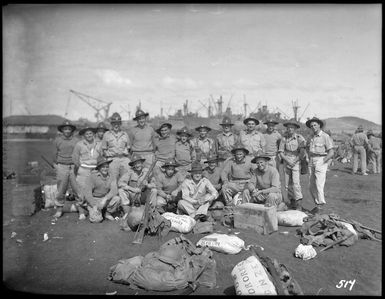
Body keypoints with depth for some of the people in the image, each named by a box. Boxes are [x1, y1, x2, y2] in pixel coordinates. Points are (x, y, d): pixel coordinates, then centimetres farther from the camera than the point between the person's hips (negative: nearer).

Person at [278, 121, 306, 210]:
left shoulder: (299, 138, -6)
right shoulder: (284, 138, 2)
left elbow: (302, 153, -7)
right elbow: (281, 153, 2)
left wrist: (295, 161, -10)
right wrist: (288, 161, -10)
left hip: (297, 162, -3)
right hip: (286, 162, 3)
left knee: (296, 182, -14)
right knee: (287, 184, 4)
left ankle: (299, 205, -11)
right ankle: (292, 202, 16)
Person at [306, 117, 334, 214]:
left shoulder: (325, 136, -6)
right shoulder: (311, 137, 12)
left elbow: (331, 152, -9)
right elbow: (307, 147, 30)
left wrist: (322, 162, -13)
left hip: (321, 161, -6)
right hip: (311, 162, 6)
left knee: (319, 185, -9)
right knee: (311, 186, 6)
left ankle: (320, 205, 3)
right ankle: (317, 204, 18)